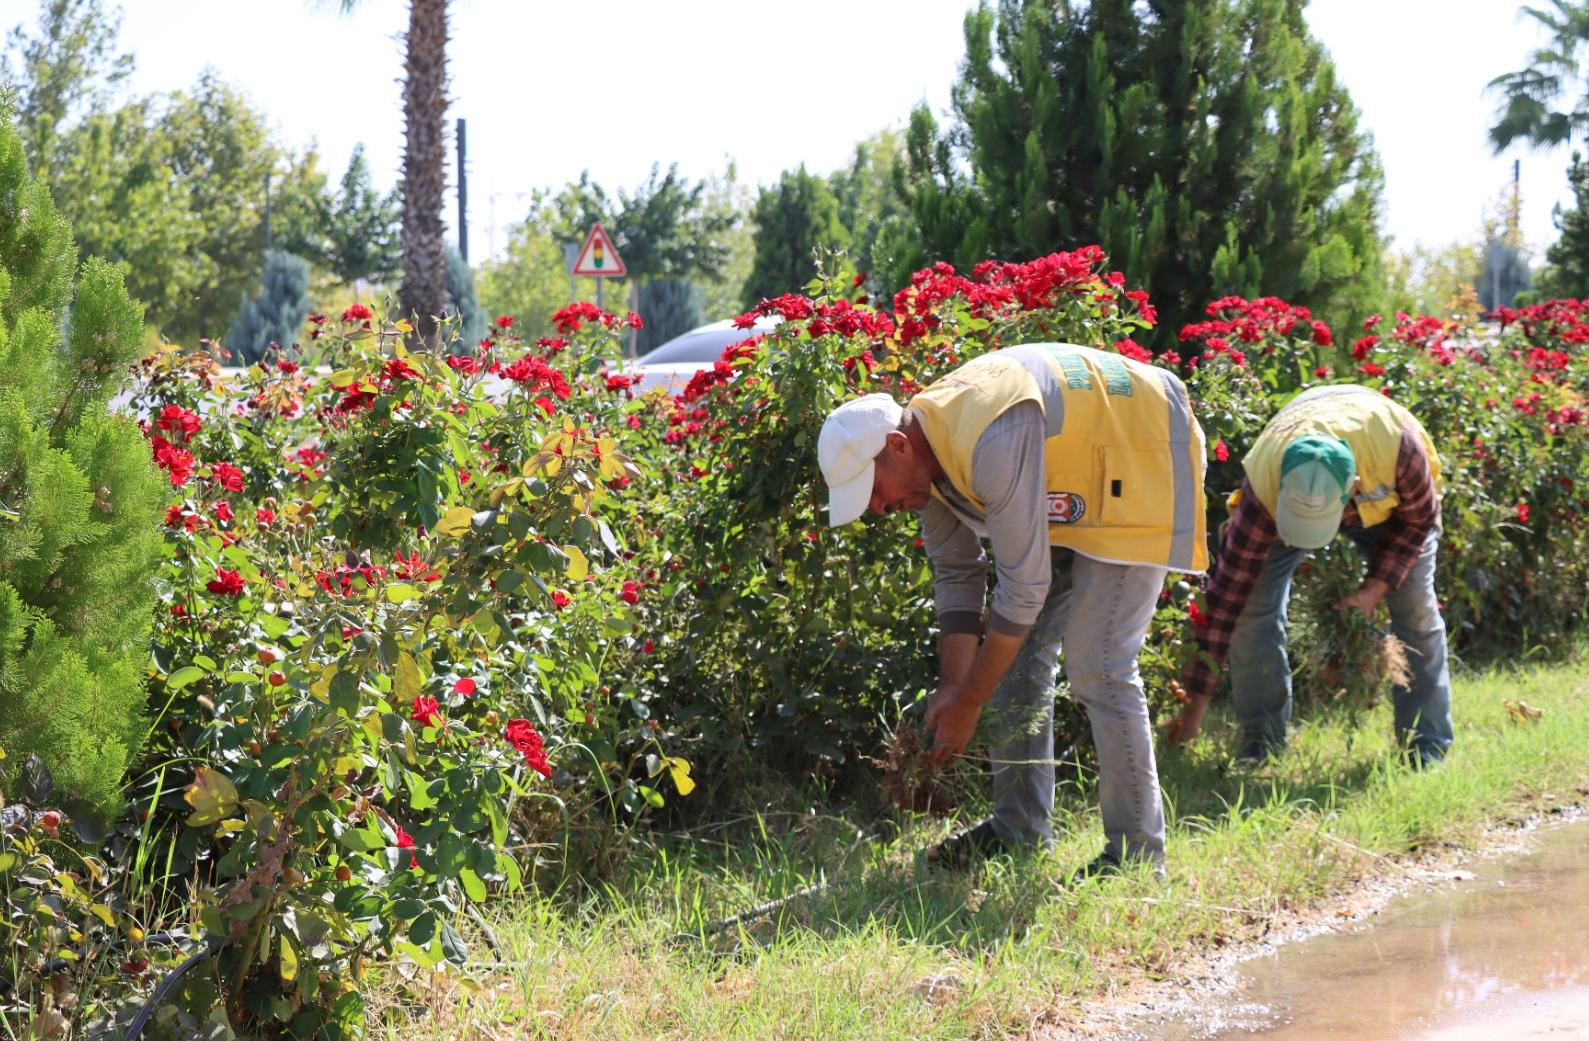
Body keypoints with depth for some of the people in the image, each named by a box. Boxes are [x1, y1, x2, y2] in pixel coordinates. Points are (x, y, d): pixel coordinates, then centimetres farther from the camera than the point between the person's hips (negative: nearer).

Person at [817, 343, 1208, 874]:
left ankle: (1137, 848, -6)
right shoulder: (930, 453, -7)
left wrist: (968, 703, -22)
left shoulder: (990, 443, -36)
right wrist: (951, 686, -5)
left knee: (1096, 664, -14)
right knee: (1019, 649, 6)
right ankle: (1020, 827, 14)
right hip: (1075, 484, 9)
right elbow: (956, 575, 4)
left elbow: (1024, 586, -31)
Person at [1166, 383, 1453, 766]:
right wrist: (1196, 703, -34)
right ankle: (1260, 741, -1)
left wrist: (1378, 585, -28)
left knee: (1416, 608, -9)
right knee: (1251, 607, -15)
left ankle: (1427, 747, 4)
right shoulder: (1263, 489, -41)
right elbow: (1228, 589, -35)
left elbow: (1419, 517, -19)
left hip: (1386, 498, 0)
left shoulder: (1397, 446, -44)